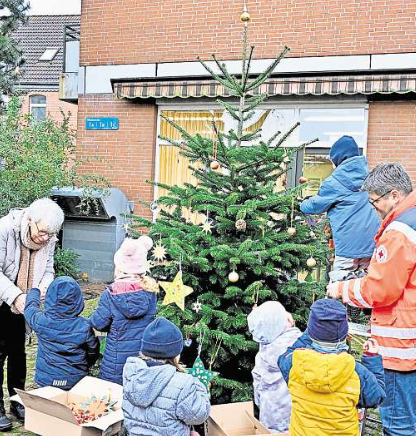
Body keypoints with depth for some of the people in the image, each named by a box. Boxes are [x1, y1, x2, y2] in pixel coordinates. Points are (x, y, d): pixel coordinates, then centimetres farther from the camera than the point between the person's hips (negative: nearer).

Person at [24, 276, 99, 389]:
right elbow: (93, 351, 1)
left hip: (46, 380, 0)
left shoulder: (40, 321, -15)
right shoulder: (84, 327, -15)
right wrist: (84, 366, 22)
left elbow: (30, 307, 8)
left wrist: (34, 291, 28)